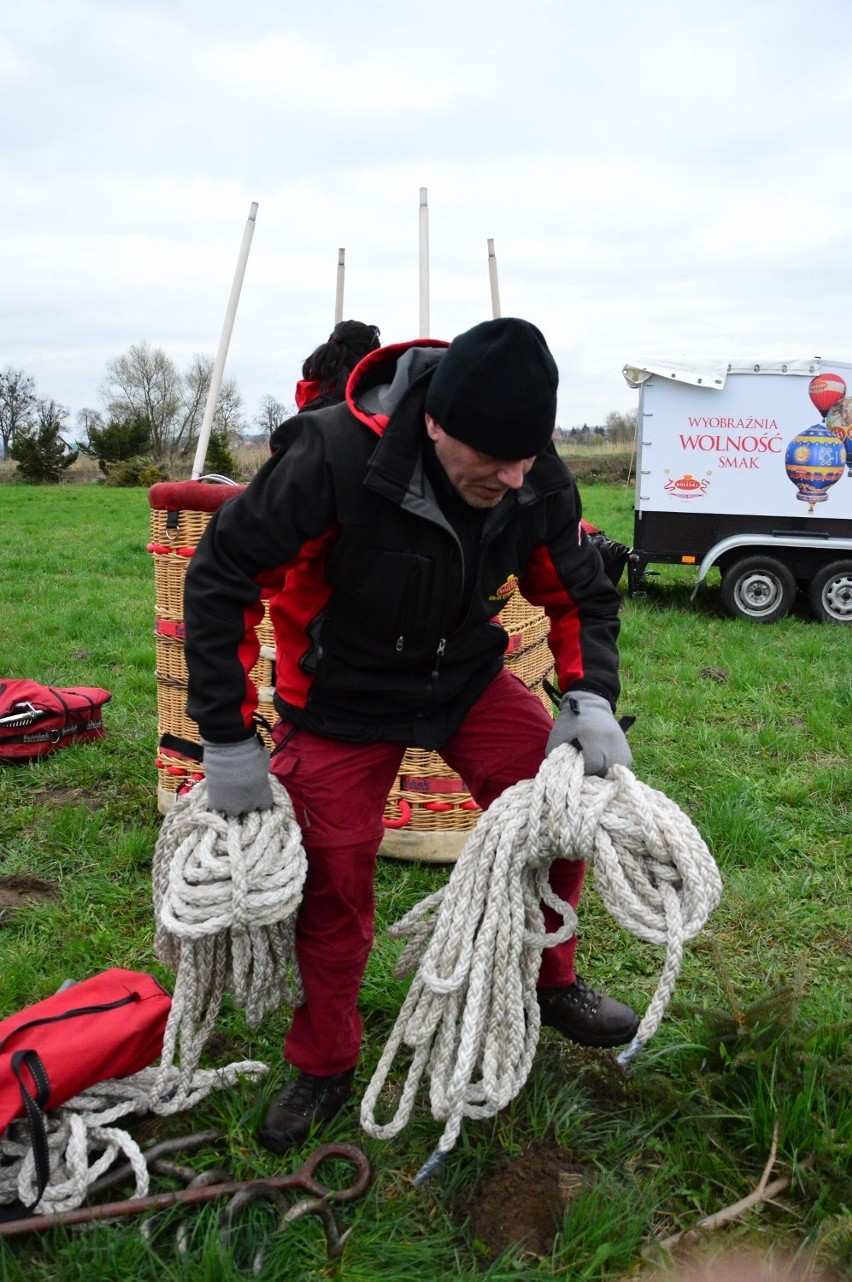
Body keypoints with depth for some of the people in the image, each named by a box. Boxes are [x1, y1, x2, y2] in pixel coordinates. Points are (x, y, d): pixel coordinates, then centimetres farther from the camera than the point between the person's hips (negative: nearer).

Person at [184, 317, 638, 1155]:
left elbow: (582, 597, 0)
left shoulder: (539, 481, -17)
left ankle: (548, 985, 21)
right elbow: (220, 577, -23)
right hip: (343, 696, -3)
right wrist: (228, 740, -21)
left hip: (467, 677, 4)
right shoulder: (335, 456, -32)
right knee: (333, 883, 0)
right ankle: (323, 1067, 26)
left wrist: (590, 699, -18)